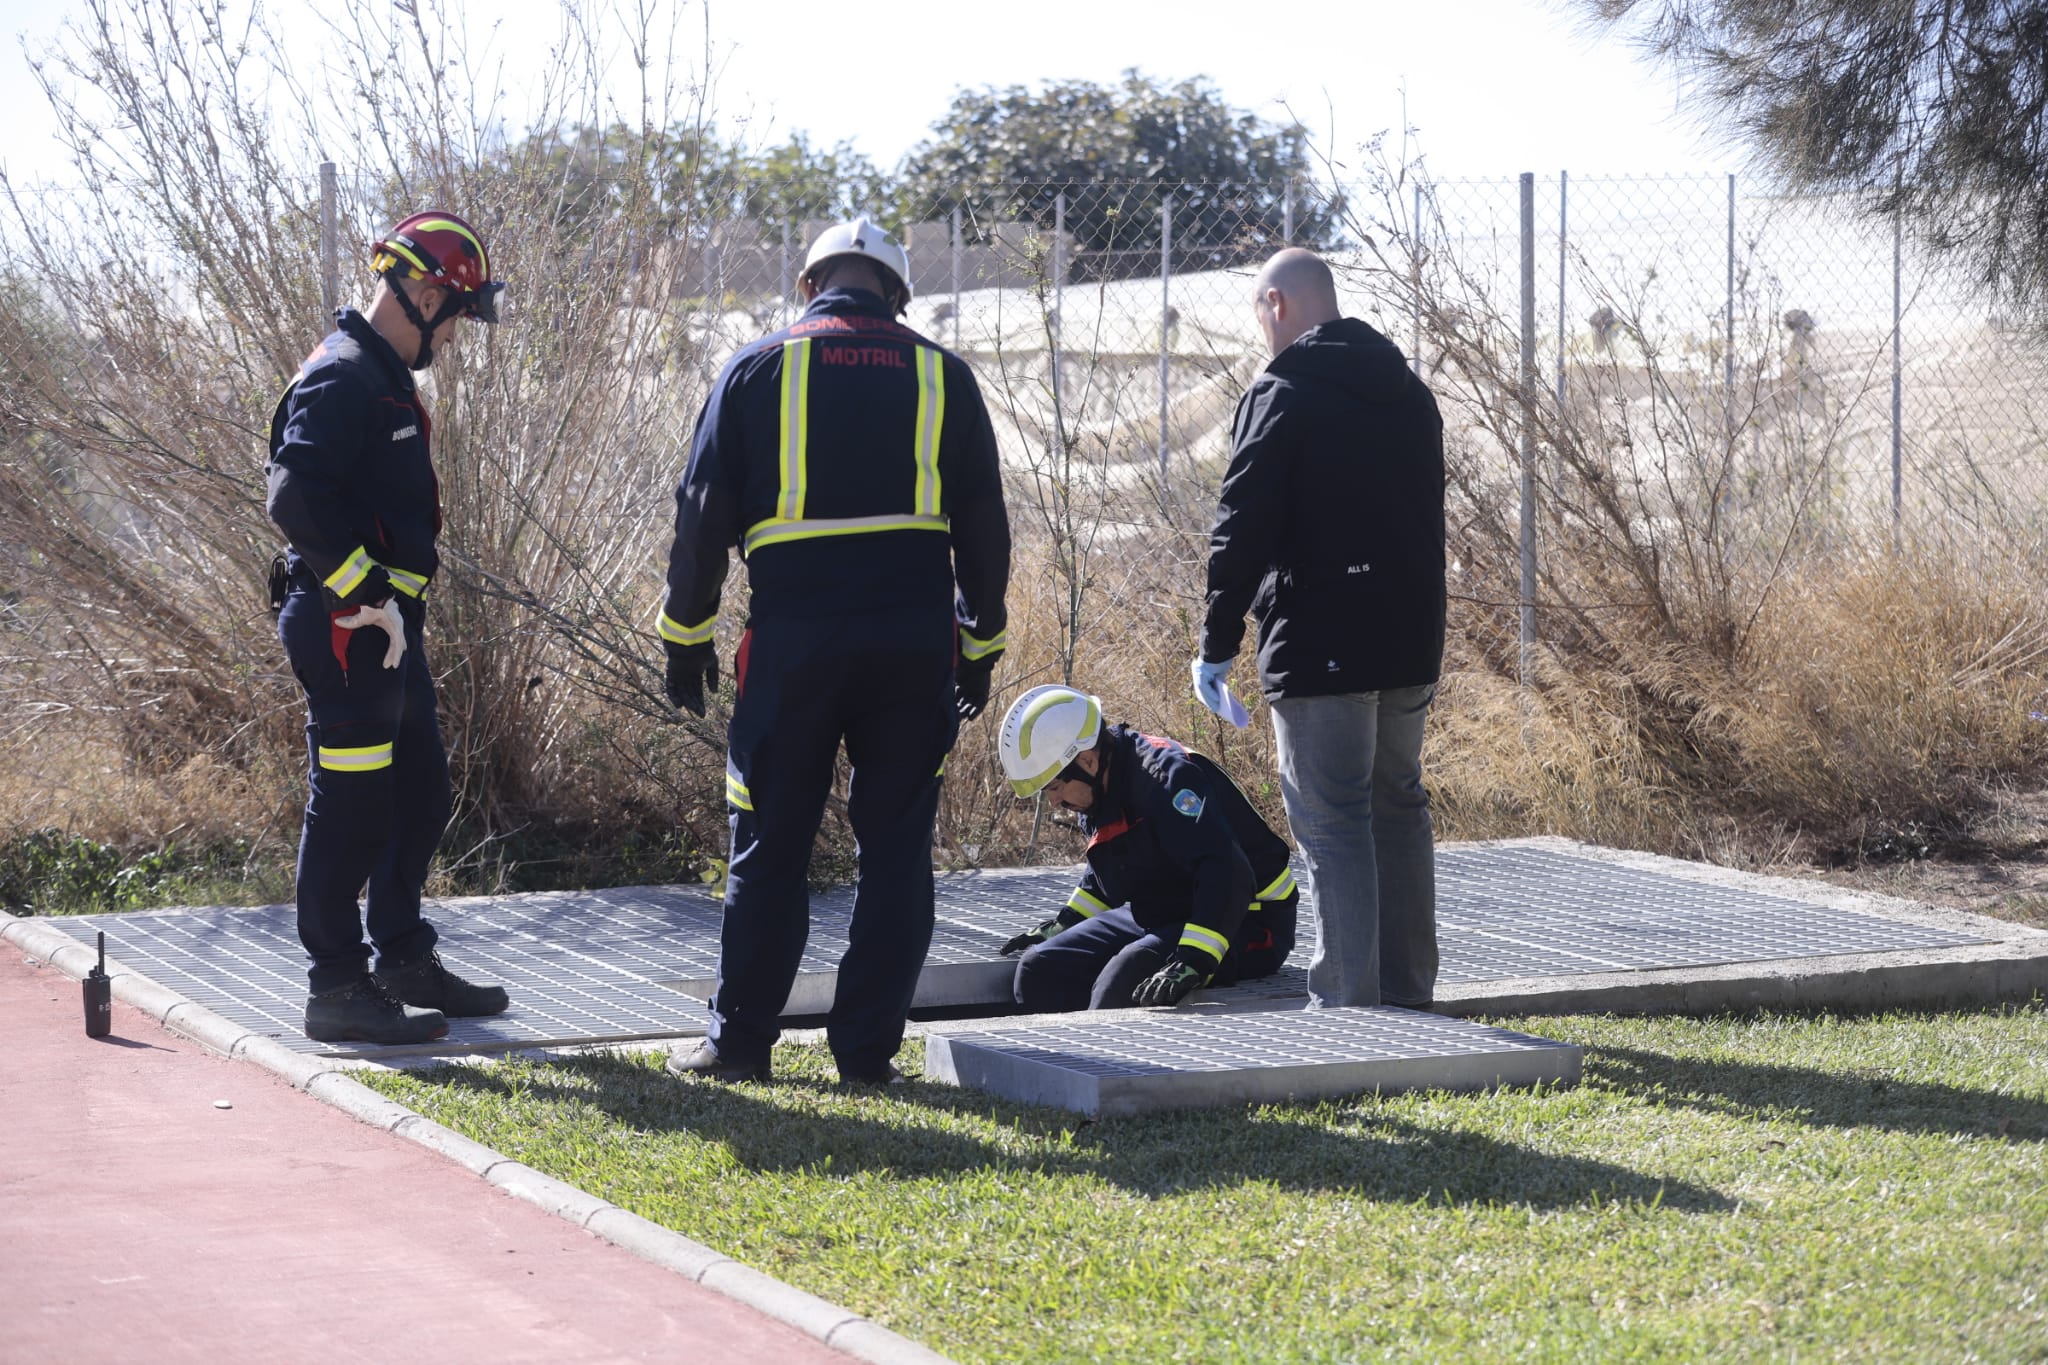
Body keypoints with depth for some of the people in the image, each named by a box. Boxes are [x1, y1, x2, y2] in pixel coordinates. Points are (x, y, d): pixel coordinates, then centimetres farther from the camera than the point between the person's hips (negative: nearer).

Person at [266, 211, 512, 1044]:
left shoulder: (385, 378, 17)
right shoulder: (340, 381, -16)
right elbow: (296, 497, -26)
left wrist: (397, 600, 17)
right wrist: (369, 595, -23)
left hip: (390, 629, 10)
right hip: (349, 631, -10)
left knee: (419, 797, 17)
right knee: (351, 807, -4)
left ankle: (405, 961, 29)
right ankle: (339, 989, 3)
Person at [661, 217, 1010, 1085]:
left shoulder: (759, 370, 3)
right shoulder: (941, 376, 8)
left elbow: (703, 511, 2)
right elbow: (983, 524, 11)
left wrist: (686, 636, 10)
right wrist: (980, 646, 19)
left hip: (793, 635, -1)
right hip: (915, 639, 1)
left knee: (770, 847, 7)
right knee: (895, 847, 7)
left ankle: (740, 1041, 11)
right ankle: (867, 1048, 7)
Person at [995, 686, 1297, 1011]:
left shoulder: (1166, 777, -26)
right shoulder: (1102, 790, 4)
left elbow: (1225, 874, -37)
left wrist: (1191, 964, -44)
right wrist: (1064, 924, 23)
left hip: (1243, 924, -10)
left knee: (1128, 973, -35)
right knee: (1039, 968, -4)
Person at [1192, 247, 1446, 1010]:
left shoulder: (1281, 395, -10)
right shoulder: (1409, 393, 14)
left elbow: (1243, 531, -14)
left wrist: (1216, 647, -9)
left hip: (1318, 647, -7)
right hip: (1410, 644, 7)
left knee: (1332, 820, -5)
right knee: (1398, 809, 15)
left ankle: (1347, 1001, -6)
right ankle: (1409, 995, 21)